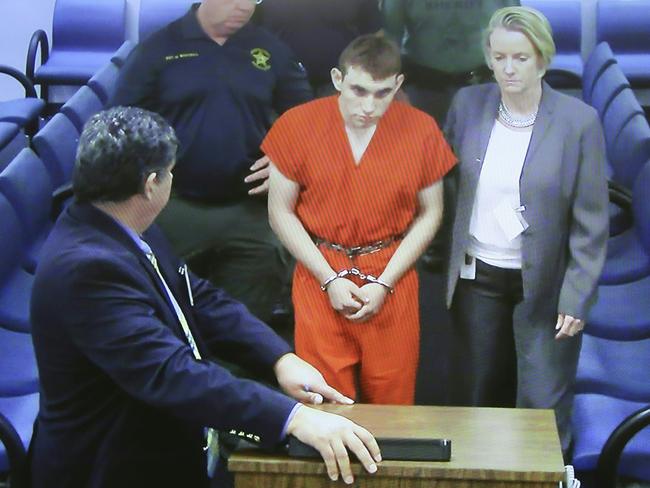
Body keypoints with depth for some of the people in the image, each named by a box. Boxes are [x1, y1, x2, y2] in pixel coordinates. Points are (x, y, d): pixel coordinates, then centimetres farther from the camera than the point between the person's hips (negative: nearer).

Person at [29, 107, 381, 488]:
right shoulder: (86, 268, -26)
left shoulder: (130, 234, 1)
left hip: (165, 449, 8)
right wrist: (294, 417, -37)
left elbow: (200, 300, 6)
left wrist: (282, 359, -7)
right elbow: (167, 372, -33)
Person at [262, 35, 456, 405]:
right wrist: (330, 278, -8)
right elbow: (281, 212, -1)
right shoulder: (297, 125, -6)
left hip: (392, 282, 1)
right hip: (319, 279, 0)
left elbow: (430, 213, 3)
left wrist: (385, 283, -6)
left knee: (392, 403, 6)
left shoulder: (422, 130, -4)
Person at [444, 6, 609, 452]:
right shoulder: (468, 104, -1)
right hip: (477, 277, 3)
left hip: (543, 285, -3)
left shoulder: (579, 122, -11)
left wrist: (577, 299, -10)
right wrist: (446, 255, 4)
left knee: (542, 410, 1)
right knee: (474, 399, 13)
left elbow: (591, 222, -8)